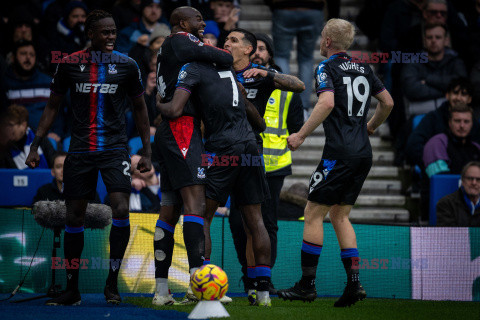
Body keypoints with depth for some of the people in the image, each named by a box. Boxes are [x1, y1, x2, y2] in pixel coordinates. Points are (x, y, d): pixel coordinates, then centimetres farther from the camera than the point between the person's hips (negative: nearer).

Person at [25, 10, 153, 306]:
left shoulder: (127, 65, 0)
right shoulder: (70, 64, 1)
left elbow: (140, 107, 10)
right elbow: (53, 106, 10)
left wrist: (147, 152, 8)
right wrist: (35, 146, 5)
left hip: (115, 148, -1)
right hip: (80, 151, 1)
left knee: (121, 210, -17)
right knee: (74, 217, 4)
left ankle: (112, 283, -4)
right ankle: (72, 290, 14)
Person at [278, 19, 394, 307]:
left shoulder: (327, 68, -6)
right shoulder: (363, 69, 14)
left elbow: (327, 102, -22)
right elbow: (388, 102, 20)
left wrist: (301, 135, -17)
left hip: (339, 152, -7)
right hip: (364, 153, 7)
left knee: (313, 214, 0)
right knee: (340, 216, 14)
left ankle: (307, 285, 0)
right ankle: (354, 283, 4)